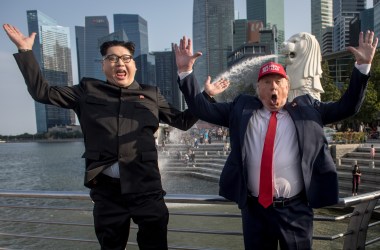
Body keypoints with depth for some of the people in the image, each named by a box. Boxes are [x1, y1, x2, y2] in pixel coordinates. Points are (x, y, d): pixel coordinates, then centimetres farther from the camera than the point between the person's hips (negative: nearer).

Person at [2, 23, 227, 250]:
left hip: (146, 187, 0)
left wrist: (207, 95, 5)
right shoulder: (88, 91, 9)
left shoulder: (151, 94, 9)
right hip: (106, 189, 1)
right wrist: (25, 50, 8)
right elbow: (43, 92, 11)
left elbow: (183, 121, 12)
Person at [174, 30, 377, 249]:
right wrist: (186, 70, -2)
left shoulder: (306, 108, 7)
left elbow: (347, 107, 10)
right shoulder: (242, 108, 6)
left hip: (296, 209, 0)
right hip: (254, 208, 0)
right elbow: (203, 109, 5)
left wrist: (363, 65, 2)